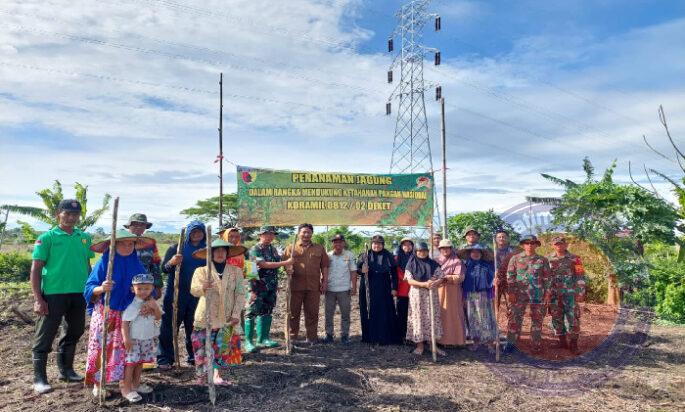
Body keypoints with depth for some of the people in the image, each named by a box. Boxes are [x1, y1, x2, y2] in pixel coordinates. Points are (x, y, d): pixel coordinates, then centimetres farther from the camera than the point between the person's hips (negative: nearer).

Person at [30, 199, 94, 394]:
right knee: (45, 337, 2)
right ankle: (39, 378, 14)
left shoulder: (85, 237, 9)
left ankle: (66, 370, 31)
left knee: (73, 333, 15)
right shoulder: (47, 238, -4)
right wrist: (38, 298, -12)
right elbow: (35, 269, -6)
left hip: (79, 294, 5)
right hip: (53, 294, -5)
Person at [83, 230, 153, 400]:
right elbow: (89, 288, -10)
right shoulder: (104, 262, -9)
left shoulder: (136, 264, 1)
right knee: (102, 348, 4)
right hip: (106, 314, -3)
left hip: (129, 314, 3)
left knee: (126, 348, 6)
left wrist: (150, 300, -18)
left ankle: (125, 383, 14)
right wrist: (101, 288, -32)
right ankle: (98, 384, 18)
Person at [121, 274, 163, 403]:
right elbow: (124, 322, -15)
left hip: (148, 339, 6)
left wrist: (155, 307, -14)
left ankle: (136, 384, 30)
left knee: (140, 362, 16)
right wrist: (126, 338, -21)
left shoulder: (151, 302, 4)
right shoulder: (132, 305, -14)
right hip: (133, 339, -6)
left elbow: (158, 317, 3)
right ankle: (126, 389, 2)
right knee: (131, 362, -5)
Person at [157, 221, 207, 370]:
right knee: (169, 326, -2)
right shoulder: (176, 248, -2)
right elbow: (163, 268, -7)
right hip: (176, 294, -3)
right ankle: (165, 359, 7)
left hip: (197, 295, 3)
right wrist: (171, 262, -27)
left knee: (194, 327, 10)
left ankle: (194, 357, 22)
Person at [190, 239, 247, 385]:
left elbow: (240, 294, 0)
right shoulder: (201, 271, -1)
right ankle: (201, 375, 17)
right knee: (203, 347, 0)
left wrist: (236, 314, -9)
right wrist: (203, 287, -39)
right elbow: (194, 289, -16)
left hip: (227, 318, 2)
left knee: (223, 347, 6)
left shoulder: (236, 271, 3)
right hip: (206, 317, -1)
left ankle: (216, 374, 21)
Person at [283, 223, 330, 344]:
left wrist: (325, 282, 4)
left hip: (314, 286, 1)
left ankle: (311, 337, 19)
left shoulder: (319, 249, 13)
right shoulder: (290, 248, 9)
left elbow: (324, 266, 12)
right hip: (295, 286, -1)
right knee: (293, 312, 5)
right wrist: (288, 269, -17)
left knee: (312, 313, 7)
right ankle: (292, 337, 16)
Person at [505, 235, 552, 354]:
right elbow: (510, 276, 1)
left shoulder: (543, 260, 5)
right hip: (519, 294, -1)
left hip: (538, 294, 1)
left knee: (537, 320, 8)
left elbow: (547, 278, 6)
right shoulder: (515, 258, 3)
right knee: (514, 318, 0)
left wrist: (548, 293, 0)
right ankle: (510, 342, 7)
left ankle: (536, 344, 19)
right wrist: (510, 292, -6)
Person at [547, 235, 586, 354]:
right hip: (554, 295, 3)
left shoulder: (574, 259, -1)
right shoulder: (549, 259, 8)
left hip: (570, 294, -3)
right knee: (557, 318, 7)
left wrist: (580, 293, -9)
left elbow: (580, 277, -3)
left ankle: (573, 344, 4)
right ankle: (562, 341, 19)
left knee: (572, 319, -4)